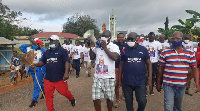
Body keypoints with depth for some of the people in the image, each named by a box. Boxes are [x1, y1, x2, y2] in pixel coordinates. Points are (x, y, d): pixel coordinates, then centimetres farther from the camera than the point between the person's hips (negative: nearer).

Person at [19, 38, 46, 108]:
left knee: (37, 84, -5)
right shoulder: (30, 49, 5)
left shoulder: (42, 50, -11)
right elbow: (21, 47, 11)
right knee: (39, 83, 22)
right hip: (32, 69, 7)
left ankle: (34, 100, 1)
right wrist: (29, 45, 0)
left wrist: (41, 47, -23)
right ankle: (44, 92, 44)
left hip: (39, 70, -6)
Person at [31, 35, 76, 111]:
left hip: (60, 78, -5)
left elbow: (66, 62, -11)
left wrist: (66, 73, -22)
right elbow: (42, 62, 15)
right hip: (48, 78, 5)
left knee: (64, 92, 7)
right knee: (48, 95, 6)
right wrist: (36, 64, -6)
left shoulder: (62, 51, -4)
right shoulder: (47, 52, 13)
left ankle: (72, 99, 40)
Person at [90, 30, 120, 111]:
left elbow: (115, 57, -21)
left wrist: (105, 48, -17)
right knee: (95, 98, 1)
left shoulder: (114, 46, -4)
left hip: (109, 77, -3)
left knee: (109, 98, 11)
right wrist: (91, 47, 2)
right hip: (97, 77, 3)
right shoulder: (97, 46, 9)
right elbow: (92, 57, 16)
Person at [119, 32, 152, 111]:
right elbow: (121, 65, 7)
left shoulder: (143, 50, 0)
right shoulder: (125, 50, 2)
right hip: (127, 82, 1)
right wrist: (119, 79, 6)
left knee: (142, 101, 1)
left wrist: (150, 79, -2)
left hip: (140, 81, -1)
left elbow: (149, 64, 4)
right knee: (128, 102, 11)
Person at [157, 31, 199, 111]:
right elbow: (160, 69, 0)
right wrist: (158, 83, 3)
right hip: (168, 86, -3)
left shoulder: (190, 53, 3)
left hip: (182, 86, 3)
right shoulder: (165, 53, -4)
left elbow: (194, 68, 5)